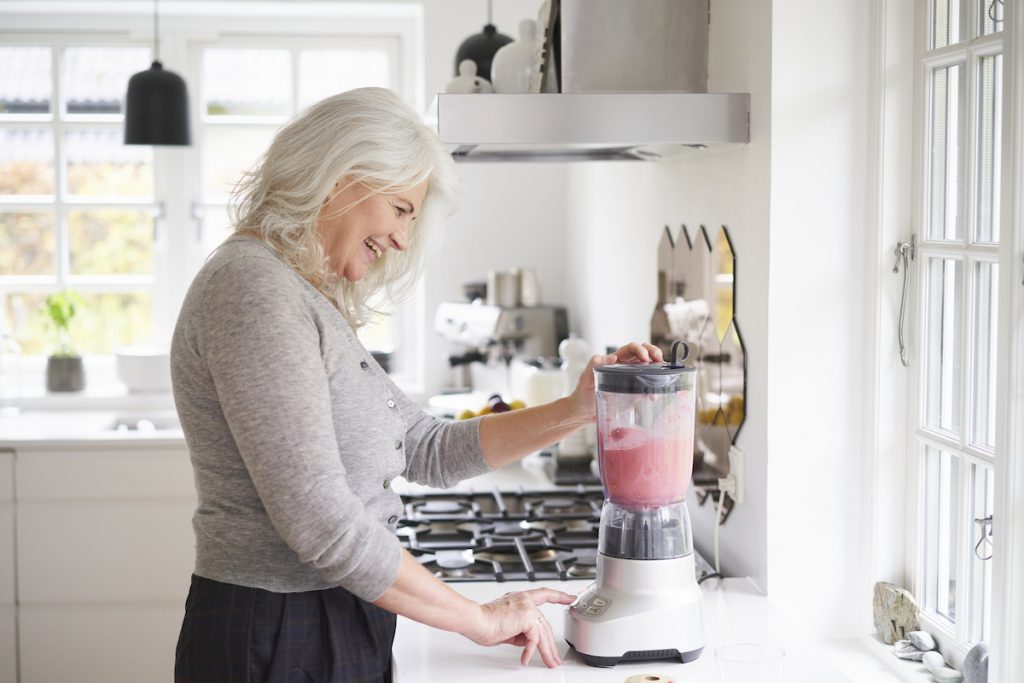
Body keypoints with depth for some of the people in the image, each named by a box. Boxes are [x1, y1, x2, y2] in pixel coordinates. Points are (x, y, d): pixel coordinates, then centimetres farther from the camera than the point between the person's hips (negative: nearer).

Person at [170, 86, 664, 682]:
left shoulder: (310, 304, 13)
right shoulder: (253, 287, -18)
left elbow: (429, 450, 13)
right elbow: (321, 523, -24)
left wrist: (575, 411, 2)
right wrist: (480, 619, -15)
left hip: (341, 631, 9)